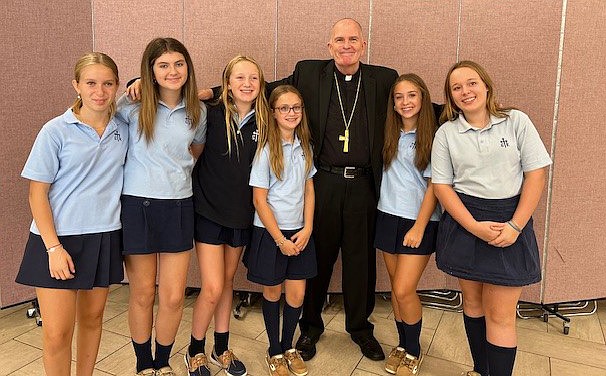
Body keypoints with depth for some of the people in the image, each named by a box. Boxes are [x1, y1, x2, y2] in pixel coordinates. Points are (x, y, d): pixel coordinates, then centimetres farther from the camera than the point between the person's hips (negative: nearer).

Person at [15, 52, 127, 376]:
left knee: (92, 317, 16)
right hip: (58, 239, -3)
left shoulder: (123, 130, 3)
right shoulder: (56, 131, -7)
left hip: (104, 237, 4)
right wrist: (54, 247, -12)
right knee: (57, 333, -1)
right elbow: (37, 193, -7)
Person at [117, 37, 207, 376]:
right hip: (137, 206, -2)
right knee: (143, 295, 10)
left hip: (179, 207, 2)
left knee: (174, 297, 4)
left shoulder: (198, 111, 3)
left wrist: (178, 172, 11)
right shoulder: (133, 106, -6)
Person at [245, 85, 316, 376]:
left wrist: (307, 229, -3)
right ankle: (274, 352, 30)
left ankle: (288, 347, 30)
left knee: (297, 294, 6)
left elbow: (308, 189, 8)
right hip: (270, 232, -4)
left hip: (300, 231, 4)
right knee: (273, 291, 11)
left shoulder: (304, 147, 4)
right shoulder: (266, 150, -11)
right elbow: (259, 200, -12)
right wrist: (280, 239, -12)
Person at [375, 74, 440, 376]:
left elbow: (433, 186, -8)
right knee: (397, 288, 11)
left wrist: (419, 227, -12)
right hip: (388, 217, 5)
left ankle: (413, 352, 17)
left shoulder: (432, 137, -6)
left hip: (419, 222, -4)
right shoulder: (389, 135, 8)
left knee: (404, 291, -7)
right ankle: (402, 344, 30)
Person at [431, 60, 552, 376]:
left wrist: (515, 226, -11)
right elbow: (441, 184, -1)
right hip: (464, 222, 2)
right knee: (472, 302, 14)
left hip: (510, 222, -1)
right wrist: (475, 227, -12)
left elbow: (536, 174, -3)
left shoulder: (516, 121, 0)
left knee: (500, 315, -2)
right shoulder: (446, 133, 3)